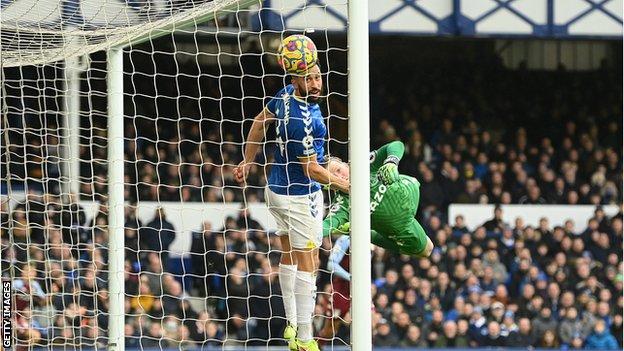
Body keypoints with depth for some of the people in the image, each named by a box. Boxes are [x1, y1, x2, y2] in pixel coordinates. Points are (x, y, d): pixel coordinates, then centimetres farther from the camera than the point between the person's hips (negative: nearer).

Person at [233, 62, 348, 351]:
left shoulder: (287, 95, -4)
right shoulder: (304, 119, -29)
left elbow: (260, 122, 11)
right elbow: (312, 169, -22)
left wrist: (248, 161, 24)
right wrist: (347, 186, -12)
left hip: (277, 188, 9)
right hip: (301, 196, -9)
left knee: (289, 256, 19)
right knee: (306, 263, -4)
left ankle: (292, 326, 28)